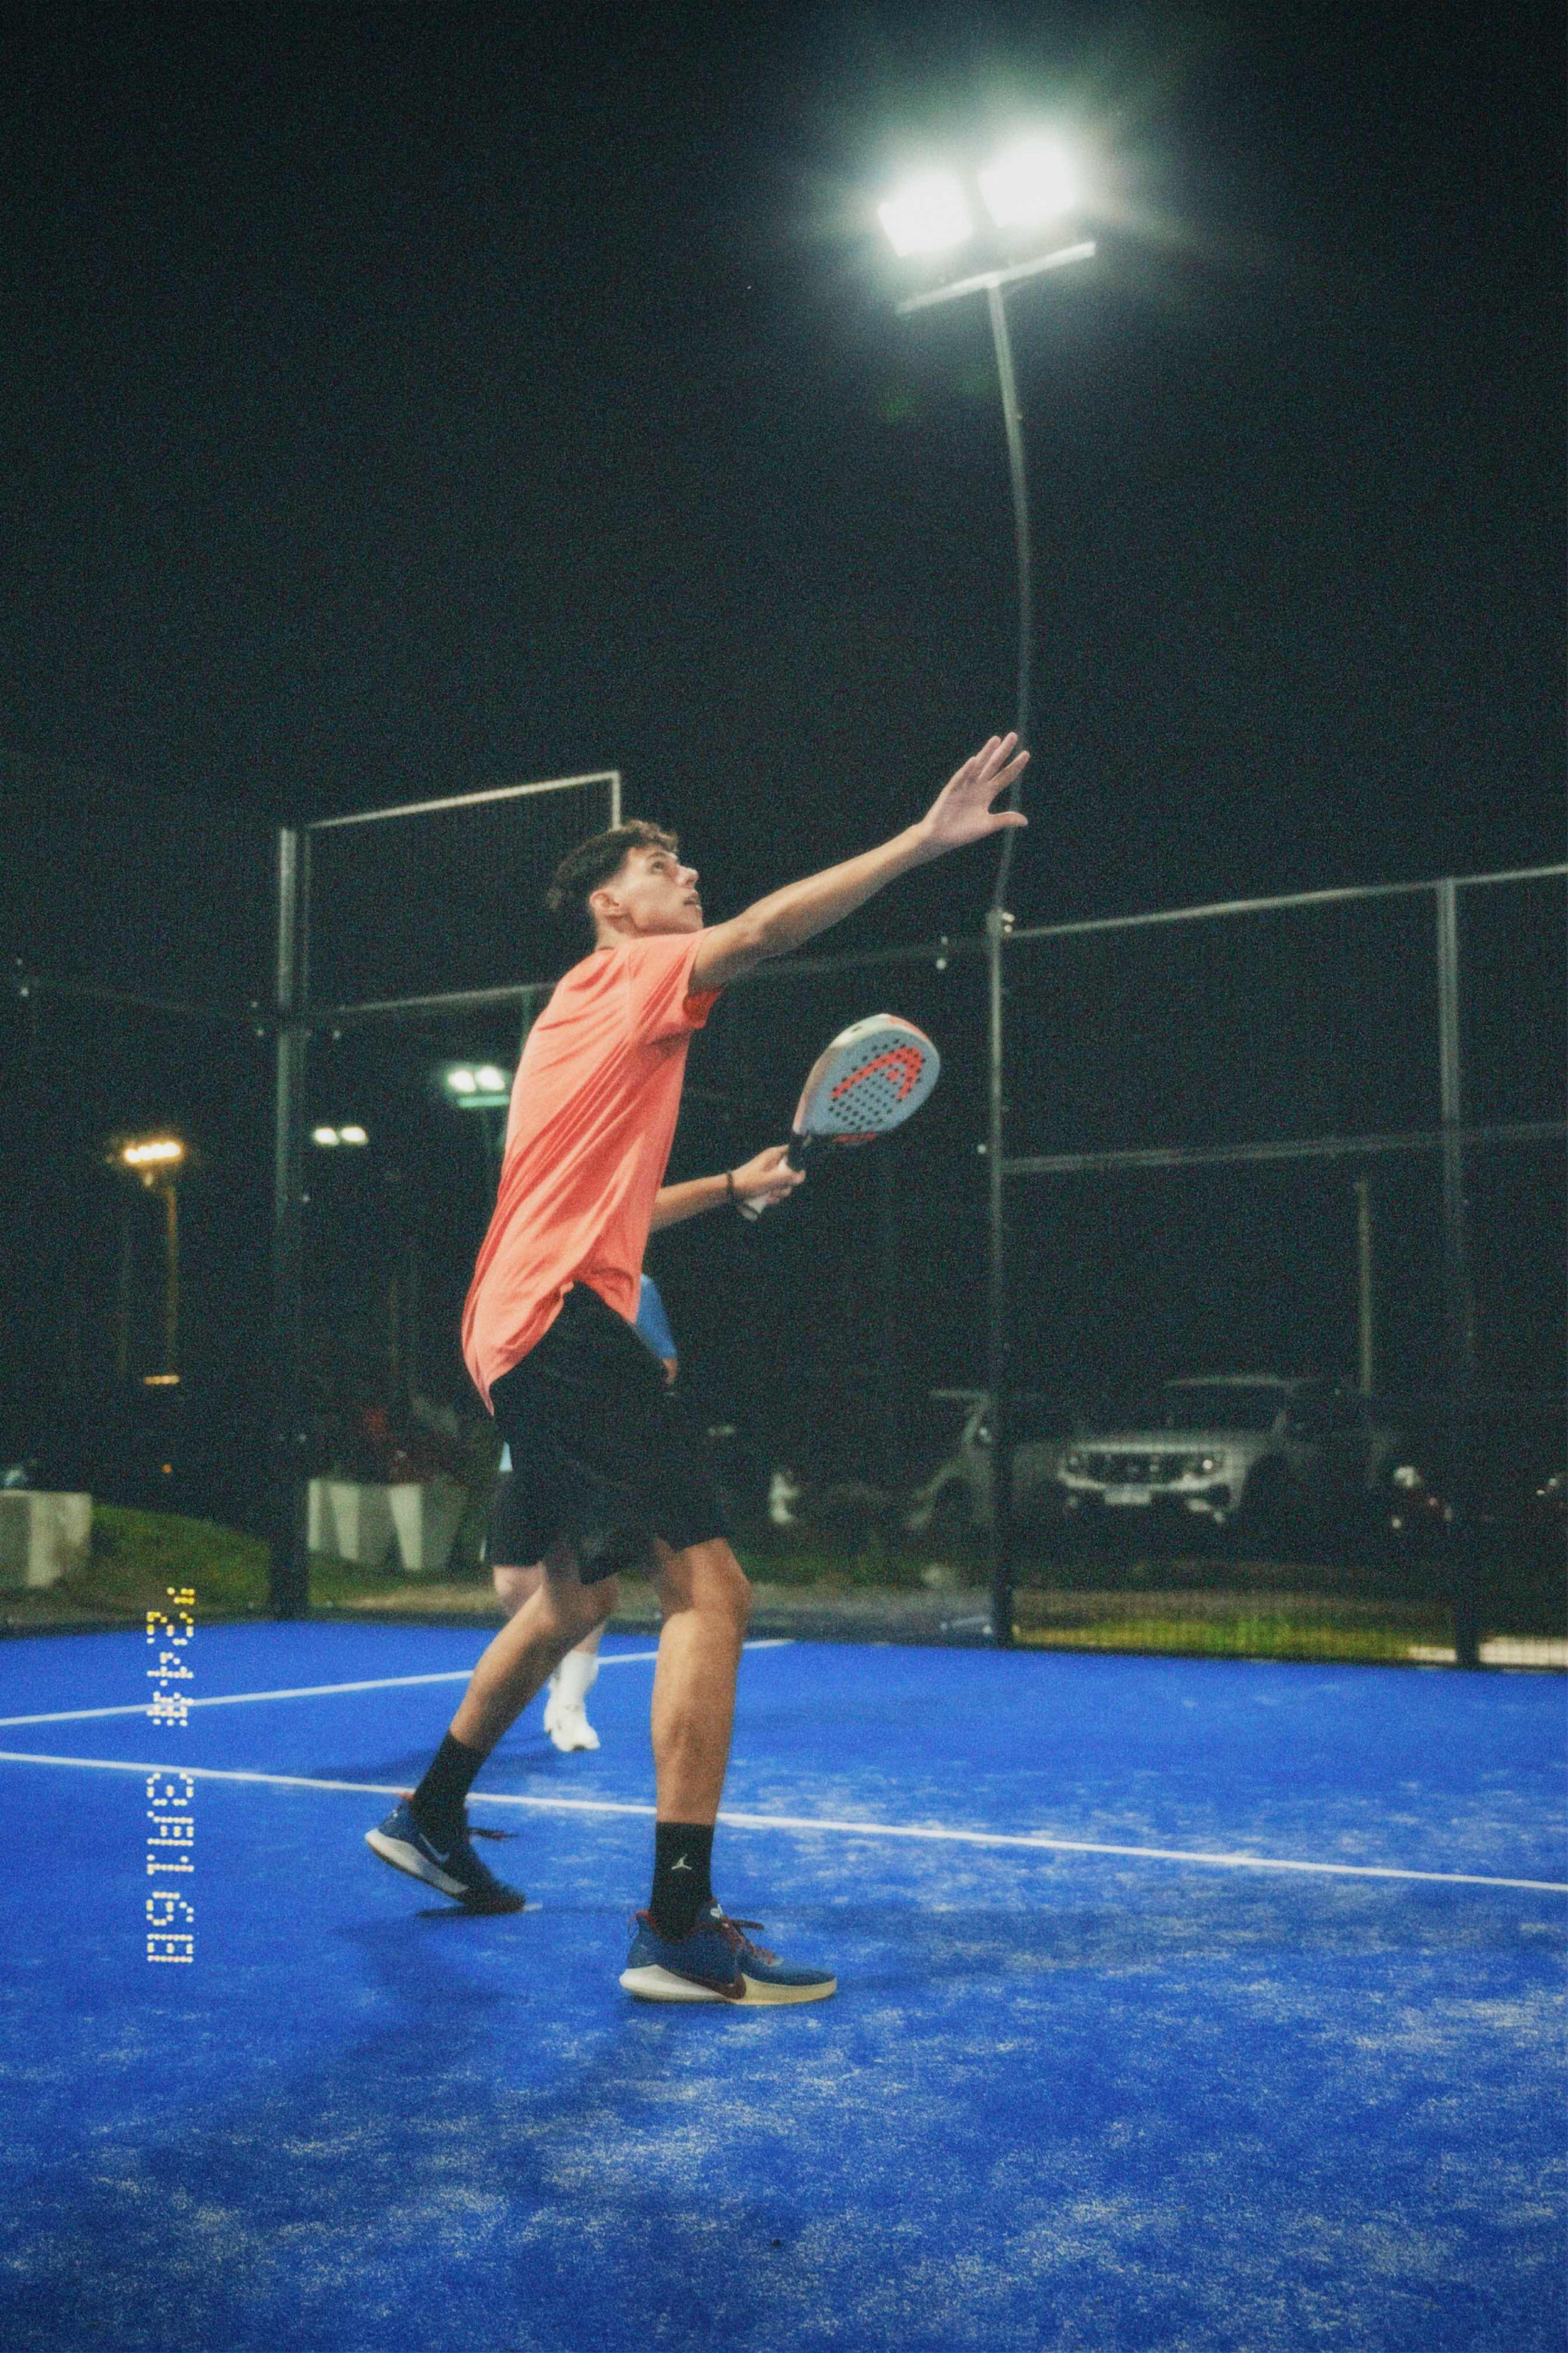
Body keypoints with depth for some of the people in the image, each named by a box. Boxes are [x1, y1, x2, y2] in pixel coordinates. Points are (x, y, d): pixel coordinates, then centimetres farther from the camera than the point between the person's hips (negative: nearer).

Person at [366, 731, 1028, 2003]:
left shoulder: (595, 1016, 26)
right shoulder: (626, 973, -1)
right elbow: (765, 931, -19)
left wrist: (728, 1188, 31)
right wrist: (927, 838, -24)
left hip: (525, 1329, 11)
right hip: (567, 1321, -11)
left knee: (577, 1595, 25)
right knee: (709, 1588, -17)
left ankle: (431, 1817, 39)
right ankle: (679, 1924, -20)